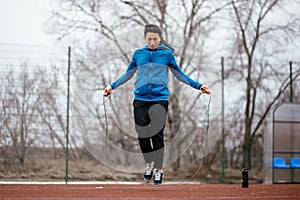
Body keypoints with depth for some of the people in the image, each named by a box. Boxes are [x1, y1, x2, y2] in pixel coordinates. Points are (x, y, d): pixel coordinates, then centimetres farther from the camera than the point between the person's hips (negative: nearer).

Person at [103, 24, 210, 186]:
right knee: (142, 134, -1)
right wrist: (112, 86, 12)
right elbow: (128, 74, 19)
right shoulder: (138, 54, 9)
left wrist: (198, 86, 6)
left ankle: (159, 170, 2)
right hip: (140, 100, 2)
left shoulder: (167, 54, 5)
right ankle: (149, 164, 21)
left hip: (160, 99, -2)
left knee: (157, 134, -9)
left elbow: (179, 75, 12)